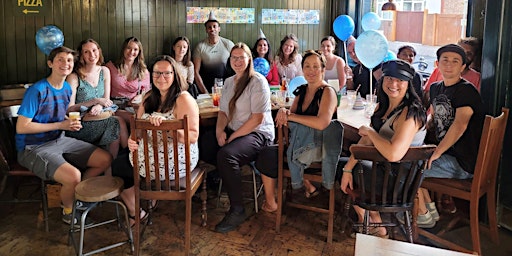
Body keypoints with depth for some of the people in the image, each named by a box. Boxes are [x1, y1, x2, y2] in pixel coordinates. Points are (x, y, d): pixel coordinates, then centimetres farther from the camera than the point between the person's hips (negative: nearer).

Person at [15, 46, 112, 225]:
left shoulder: (67, 88, 6)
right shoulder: (37, 90, -18)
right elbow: (21, 127, -20)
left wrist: (72, 123, -3)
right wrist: (60, 125, -19)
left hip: (60, 140, 8)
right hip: (34, 148, -8)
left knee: (105, 159, -1)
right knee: (73, 176, -31)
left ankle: (75, 193, 16)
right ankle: (69, 211, 2)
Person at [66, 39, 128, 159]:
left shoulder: (104, 71, 8)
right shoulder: (74, 77, -9)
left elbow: (106, 99, 9)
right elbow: (69, 108, -12)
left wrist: (99, 106, -15)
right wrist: (95, 101, -18)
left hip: (100, 117, 5)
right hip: (80, 123, -5)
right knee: (118, 123, -25)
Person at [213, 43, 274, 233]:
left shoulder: (258, 82, -9)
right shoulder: (228, 82, 16)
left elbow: (257, 118, -16)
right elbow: (223, 112, 14)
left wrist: (233, 137, -18)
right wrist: (220, 130, -7)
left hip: (258, 134, -7)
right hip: (232, 131, 8)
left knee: (226, 154, -34)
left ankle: (237, 211, -21)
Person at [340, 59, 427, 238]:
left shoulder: (411, 113, -26)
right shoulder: (383, 106, 2)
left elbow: (393, 154, -38)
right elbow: (366, 141, 4)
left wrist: (370, 131, -24)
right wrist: (348, 169, -4)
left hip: (399, 181, -8)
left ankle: (377, 228, 24)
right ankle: (368, 221, 31)